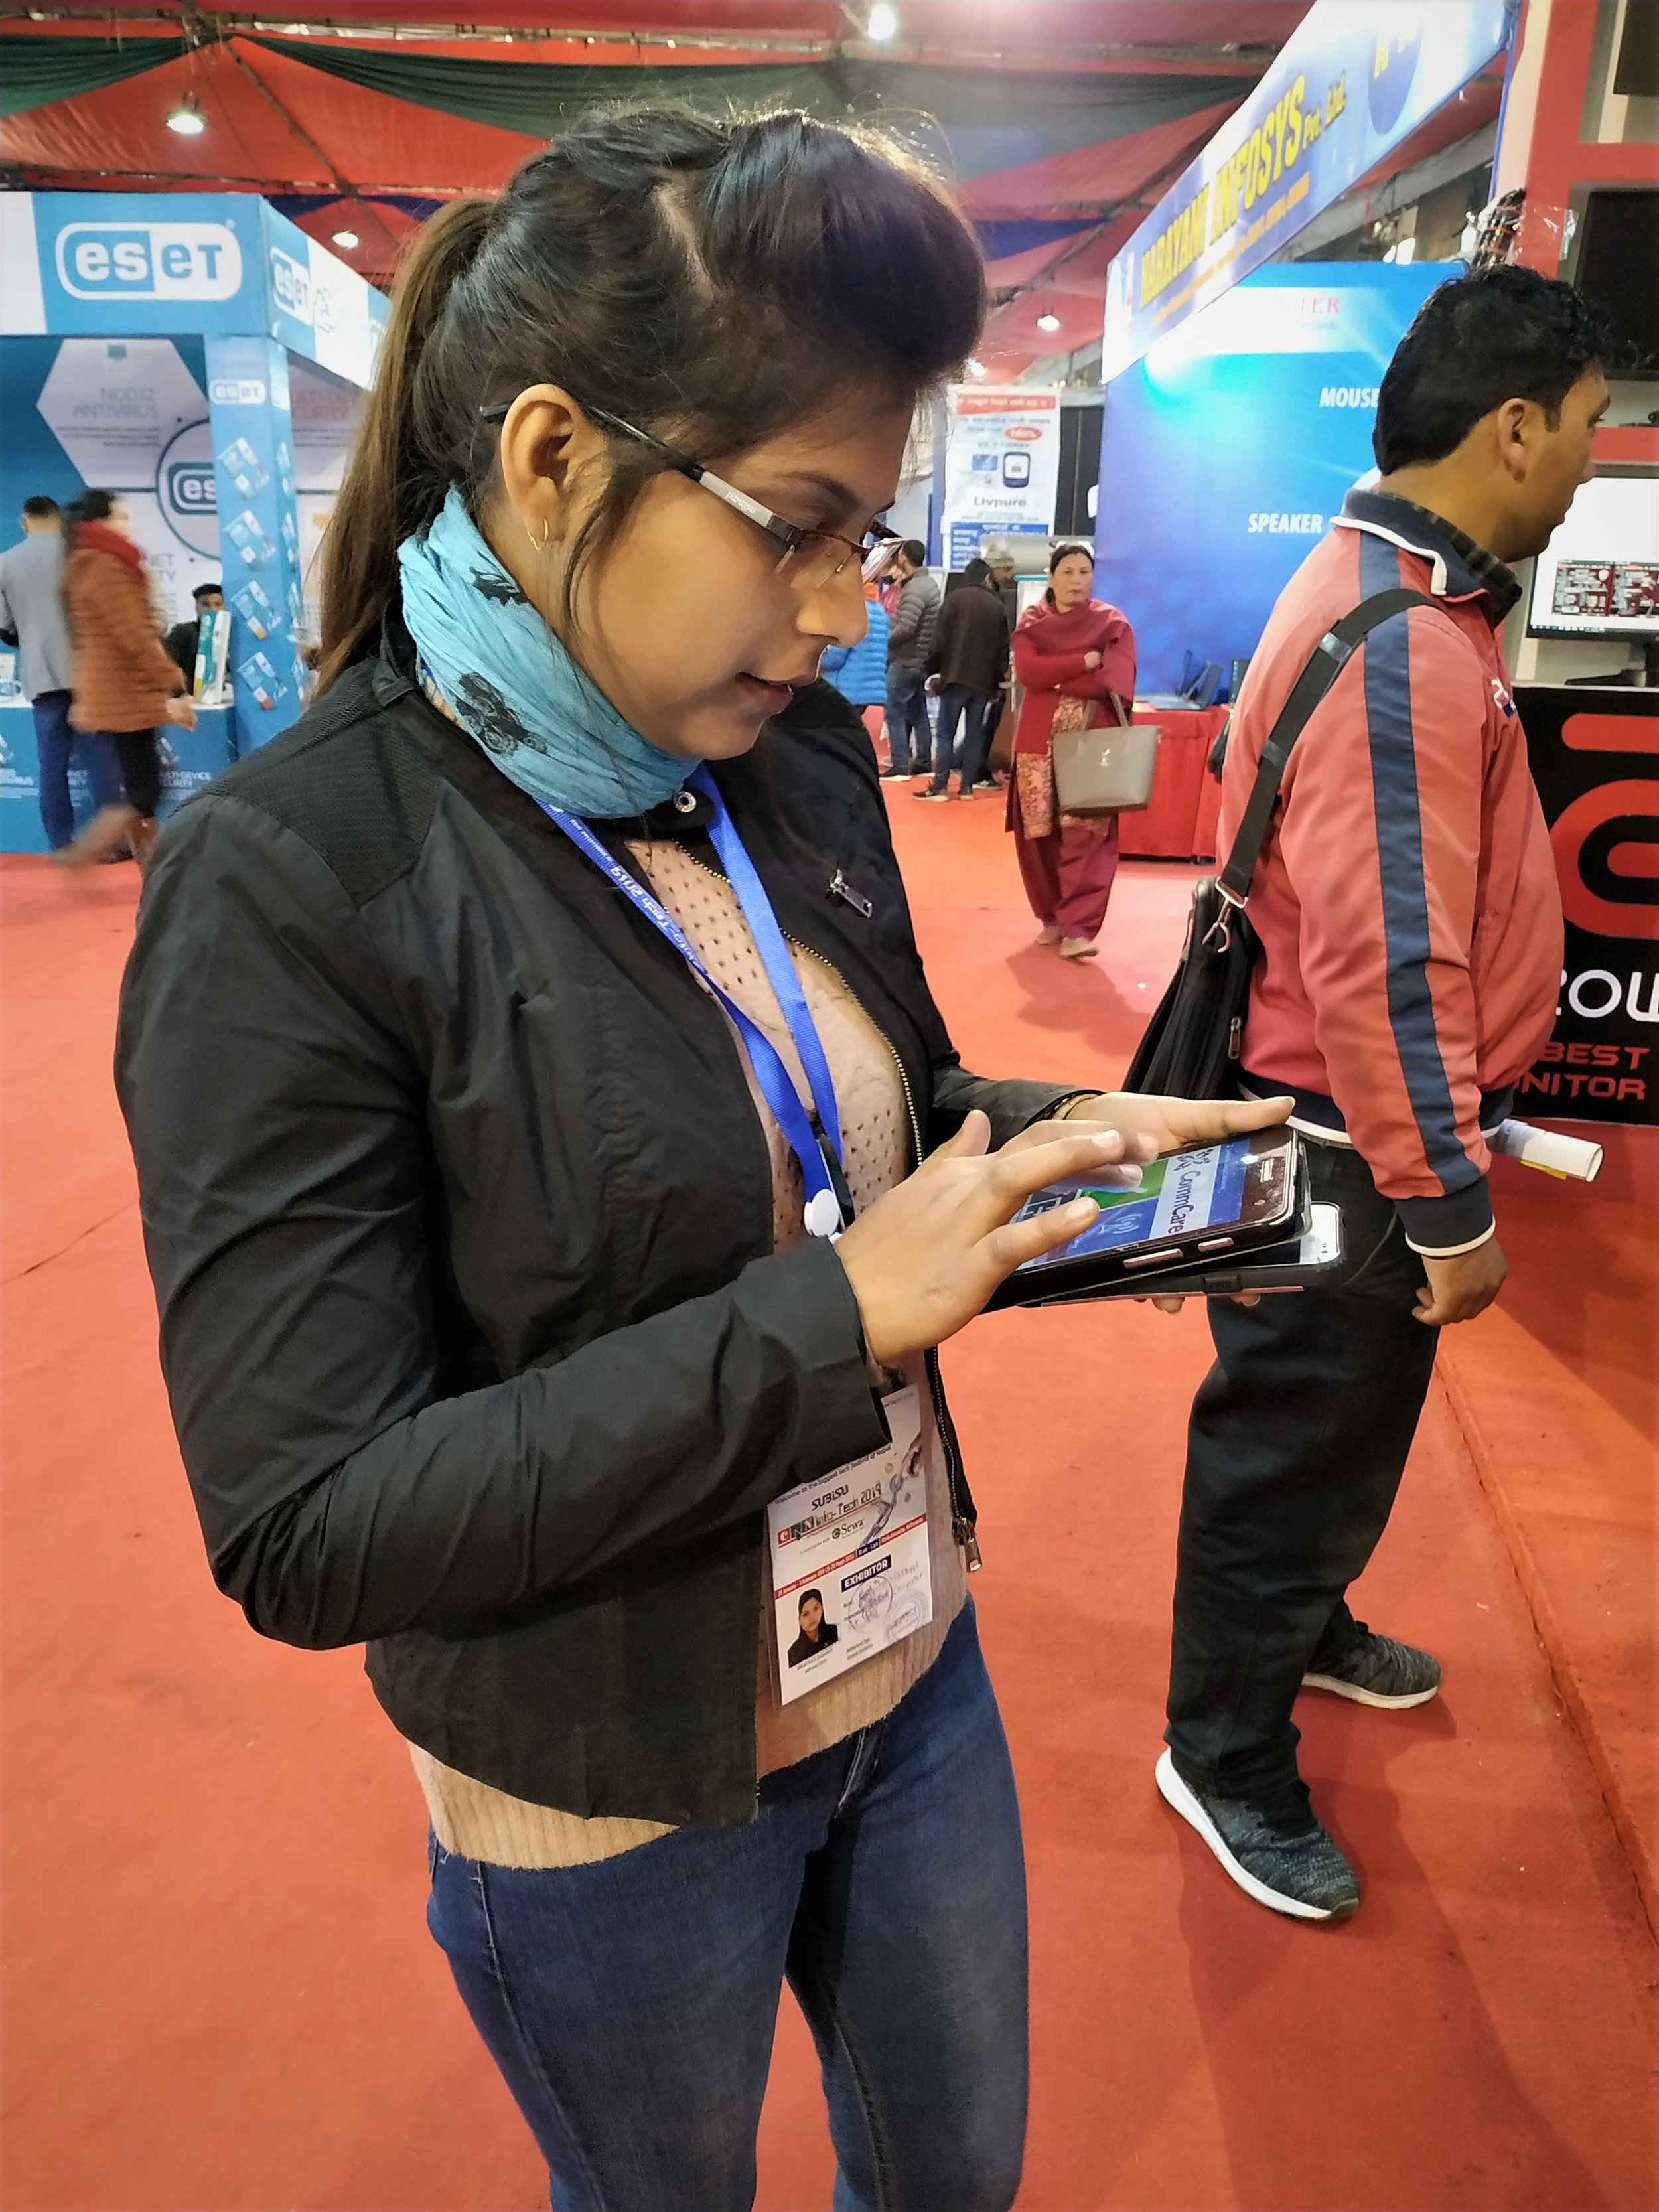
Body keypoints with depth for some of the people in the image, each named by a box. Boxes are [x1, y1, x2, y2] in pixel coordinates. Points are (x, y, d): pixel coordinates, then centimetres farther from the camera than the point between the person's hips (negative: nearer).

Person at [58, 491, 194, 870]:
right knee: (143, 795, -9)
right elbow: (134, 637, -20)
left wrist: (84, 698, 22)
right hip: (124, 696, -10)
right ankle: (73, 865, -2)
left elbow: (90, 639, 20)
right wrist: (175, 689, -20)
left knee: (140, 790, 9)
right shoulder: (102, 566, -14)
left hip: (116, 694, 10)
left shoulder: (91, 565, 18)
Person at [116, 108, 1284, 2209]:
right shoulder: (288, 879, -24)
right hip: (610, 1803, -5)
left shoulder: (794, 756, -5)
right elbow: (307, 1527, -25)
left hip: (918, 1673, 6)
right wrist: (836, 1317, -28)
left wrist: (1072, 1139, -10)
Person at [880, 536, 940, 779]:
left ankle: (900, 764, -5)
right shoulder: (929, 583, 12)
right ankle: (923, 762, 19)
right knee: (918, 713, 14)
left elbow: (905, 628, -26)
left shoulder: (914, 589, -19)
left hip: (905, 661, -10)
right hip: (922, 660, 10)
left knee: (895, 714, -5)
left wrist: (883, 641, -11)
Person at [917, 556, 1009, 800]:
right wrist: (998, 680, 16)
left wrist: (937, 669, 4)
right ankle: (967, 787, 8)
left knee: (946, 734, -1)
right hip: (984, 679, 3)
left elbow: (941, 638, -5)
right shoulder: (997, 605, 7)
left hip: (955, 675, -3)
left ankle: (940, 787, -5)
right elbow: (1003, 647, 9)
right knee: (975, 734, 8)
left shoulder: (954, 598, -1)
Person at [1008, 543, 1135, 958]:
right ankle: (1052, 916, 19)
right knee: (1040, 835, 3)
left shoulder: (1113, 623, 4)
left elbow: (1115, 681, -12)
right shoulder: (1032, 620, 9)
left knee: (1087, 836, -11)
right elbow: (1026, 670, -10)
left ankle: (1078, 928, -12)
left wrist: (1054, 677, -11)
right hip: (1039, 740, 2)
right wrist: (1084, 662, -13)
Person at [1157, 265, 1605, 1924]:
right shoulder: (1405, 645, -24)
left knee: (1350, 1413, 26)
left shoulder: (1390, 592, 10)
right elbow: (1384, 965, -28)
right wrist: (1450, 1209, -20)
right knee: (1294, 1440, 7)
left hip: (1365, 1116, 10)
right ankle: (1225, 1756, 28)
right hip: (1345, 1141, -10)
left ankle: (1307, 1624, 50)